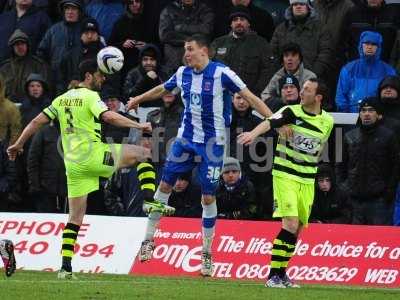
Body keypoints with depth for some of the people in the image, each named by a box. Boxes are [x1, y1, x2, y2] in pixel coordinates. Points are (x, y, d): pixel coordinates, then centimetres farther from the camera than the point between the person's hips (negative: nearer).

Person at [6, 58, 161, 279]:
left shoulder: (62, 99, 15)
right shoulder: (90, 96, -6)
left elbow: (37, 121, 16)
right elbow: (108, 117, -22)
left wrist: (18, 144, 25)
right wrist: (139, 126, -18)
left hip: (72, 162, 6)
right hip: (94, 155, -6)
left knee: (76, 215, 10)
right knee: (144, 153, 6)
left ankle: (65, 267, 1)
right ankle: (151, 201, -9)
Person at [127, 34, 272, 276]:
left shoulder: (221, 73, -14)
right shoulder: (183, 73, 3)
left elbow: (250, 97, -14)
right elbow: (162, 89, 23)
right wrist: (138, 100, 37)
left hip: (212, 144, -5)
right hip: (186, 139, 5)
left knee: (208, 197, -1)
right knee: (165, 185, 3)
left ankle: (207, 253, 11)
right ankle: (149, 239, 15)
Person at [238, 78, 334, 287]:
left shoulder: (327, 122, 4)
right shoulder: (291, 112, -9)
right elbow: (269, 122, -27)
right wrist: (254, 133, -46)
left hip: (307, 181, 5)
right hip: (285, 175, -5)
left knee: (297, 229, 9)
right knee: (290, 224, -18)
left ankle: (281, 274, 23)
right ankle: (273, 276, -15)